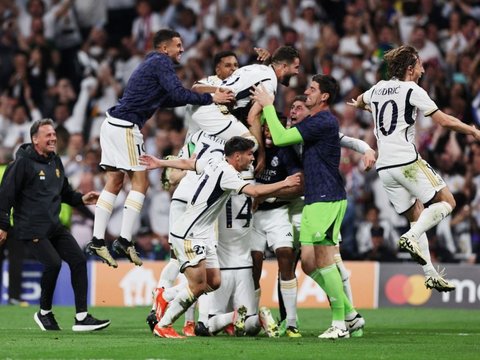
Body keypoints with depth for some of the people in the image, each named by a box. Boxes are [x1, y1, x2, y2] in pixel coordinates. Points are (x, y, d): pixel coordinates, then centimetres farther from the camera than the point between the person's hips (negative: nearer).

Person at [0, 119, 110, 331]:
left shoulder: (56, 162, 13)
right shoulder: (23, 163, -10)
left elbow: (64, 192, 25)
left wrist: (81, 199, 6)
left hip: (54, 226, 8)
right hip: (31, 229, -8)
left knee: (78, 260, -4)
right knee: (53, 263, -21)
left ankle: (81, 317, -2)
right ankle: (45, 313, 1)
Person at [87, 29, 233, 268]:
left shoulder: (153, 63, 23)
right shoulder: (161, 63, -7)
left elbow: (164, 100, 30)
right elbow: (177, 94, -19)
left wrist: (200, 96, 21)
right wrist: (211, 99, -14)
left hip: (113, 124, 10)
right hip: (126, 127, -10)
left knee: (114, 183, 8)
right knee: (140, 182, -6)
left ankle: (97, 240, 5)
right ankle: (124, 240, -10)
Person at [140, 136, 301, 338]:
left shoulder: (213, 163, 9)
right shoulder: (227, 173, -19)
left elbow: (186, 163, 22)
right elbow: (255, 191, -28)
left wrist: (160, 163, 36)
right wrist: (285, 184, -19)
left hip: (201, 236, 10)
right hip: (188, 235, -10)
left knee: (214, 282, 5)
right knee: (199, 286, -12)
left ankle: (166, 298, 18)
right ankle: (163, 326, -3)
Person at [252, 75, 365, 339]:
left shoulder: (325, 122, -13)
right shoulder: (312, 121, 18)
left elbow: (280, 138, -15)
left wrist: (268, 106, -6)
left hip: (327, 199, -10)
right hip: (314, 199, 10)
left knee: (323, 260, -10)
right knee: (308, 263, 7)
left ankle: (340, 324, -5)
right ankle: (350, 314, 13)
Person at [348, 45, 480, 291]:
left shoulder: (378, 88, 14)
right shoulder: (412, 90, -6)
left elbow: (359, 102, 39)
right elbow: (444, 121, -8)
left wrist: (358, 104, 63)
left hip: (384, 166, 7)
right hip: (407, 160, -7)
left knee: (417, 216, 13)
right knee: (447, 201, 2)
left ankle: (431, 274, 7)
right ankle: (412, 237, -18)